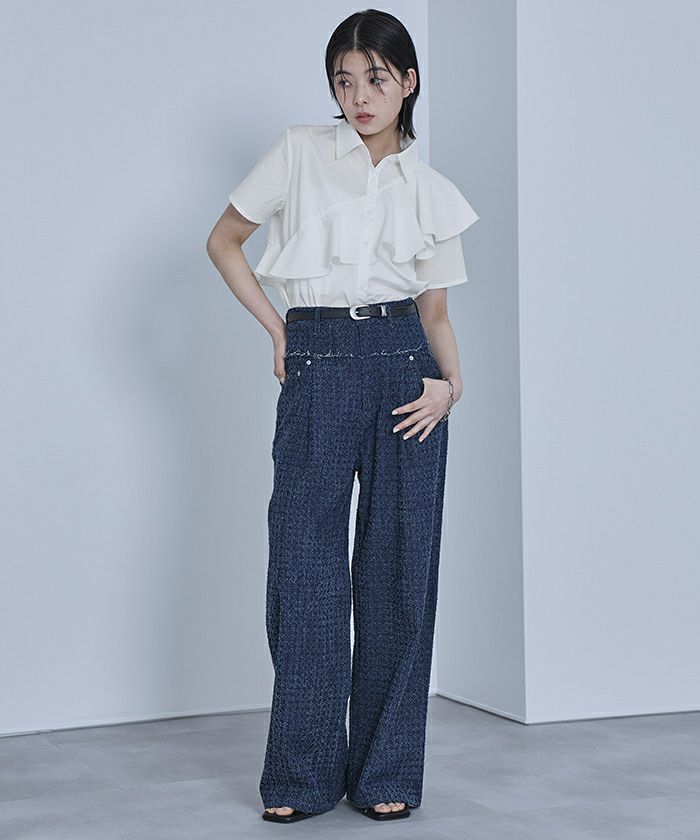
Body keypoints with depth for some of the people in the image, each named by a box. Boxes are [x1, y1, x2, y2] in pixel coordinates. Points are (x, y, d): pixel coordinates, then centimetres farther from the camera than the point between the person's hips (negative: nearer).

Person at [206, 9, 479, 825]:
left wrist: (450, 382, -6)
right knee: (306, 566, -1)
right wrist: (278, 331, 2)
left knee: (398, 569, 2)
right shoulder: (300, 153, 5)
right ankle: (302, 774, 11)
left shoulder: (431, 191, 11)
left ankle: (386, 773, 14)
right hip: (317, 368, -1)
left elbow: (436, 311, 12)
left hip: (403, 366, 2)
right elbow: (223, 241, 9)